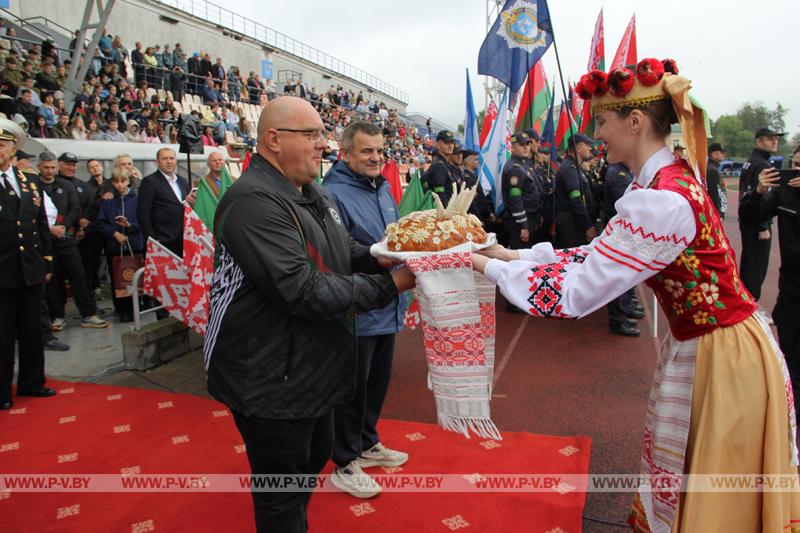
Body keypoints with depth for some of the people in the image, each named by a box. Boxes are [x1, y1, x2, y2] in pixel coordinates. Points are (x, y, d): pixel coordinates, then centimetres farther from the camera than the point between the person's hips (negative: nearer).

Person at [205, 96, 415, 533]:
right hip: (271, 379, -10)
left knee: (315, 456, 27)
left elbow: (343, 251, 17)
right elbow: (305, 292, -30)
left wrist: (381, 257, -4)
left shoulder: (312, 193, 8)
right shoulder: (255, 201, -25)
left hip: (312, 368, 10)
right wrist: (390, 286, -25)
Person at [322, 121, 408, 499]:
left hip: (386, 310, 9)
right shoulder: (333, 194, -18)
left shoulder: (382, 190, 10)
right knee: (352, 389, 7)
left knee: (378, 382, 22)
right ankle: (345, 464, 26)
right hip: (356, 314, -8)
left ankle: (367, 443, 42)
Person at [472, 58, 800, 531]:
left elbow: (573, 293, -27)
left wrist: (489, 266, -17)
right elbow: (598, 256, 4)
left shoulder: (661, 201, -28)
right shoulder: (669, 177, 3)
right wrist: (513, 255, 1)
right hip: (698, 346, 9)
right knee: (674, 484, 24)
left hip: (721, 358, -9)